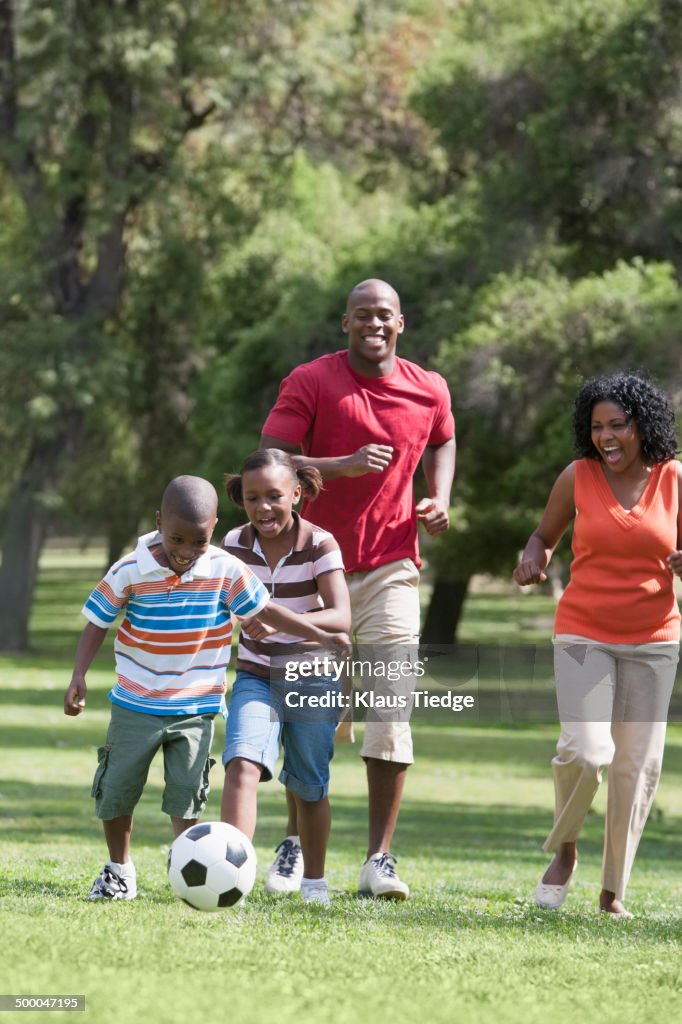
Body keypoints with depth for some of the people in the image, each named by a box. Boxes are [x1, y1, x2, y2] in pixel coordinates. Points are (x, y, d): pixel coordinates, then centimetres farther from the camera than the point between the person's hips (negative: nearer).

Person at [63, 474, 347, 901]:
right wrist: (79, 677, -9)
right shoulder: (131, 571, -13)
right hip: (136, 704, 0)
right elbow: (98, 621, -2)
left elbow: (265, 610, 1)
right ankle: (119, 869, 24)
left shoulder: (226, 570, -10)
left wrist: (323, 634, -3)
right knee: (116, 790, 6)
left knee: (187, 794, -5)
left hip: (196, 707, 0)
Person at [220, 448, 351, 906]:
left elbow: (342, 618, -27)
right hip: (256, 678, 1)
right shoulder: (235, 544, -5)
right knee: (243, 764, -22)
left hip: (313, 683, -1)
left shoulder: (320, 545, -15)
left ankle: (315, 880, 32)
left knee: (309, 787, 9)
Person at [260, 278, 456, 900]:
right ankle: (295, 846, 21)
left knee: (391, 709, -7)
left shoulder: (429, 391, 4)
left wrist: (440, 498, 7)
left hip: (390, 566, 1)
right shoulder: (310, 382, -6)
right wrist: (343, 465, -26)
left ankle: (380, 858, -3)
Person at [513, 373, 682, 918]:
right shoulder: (578, 477, -2)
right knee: (585, 751, -18)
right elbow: (545, 534, 12)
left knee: (637, 766, 2)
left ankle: (614, 892, 13)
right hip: (584, 635, -1)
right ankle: (565, 849, 10)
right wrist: (533, 559, -10)